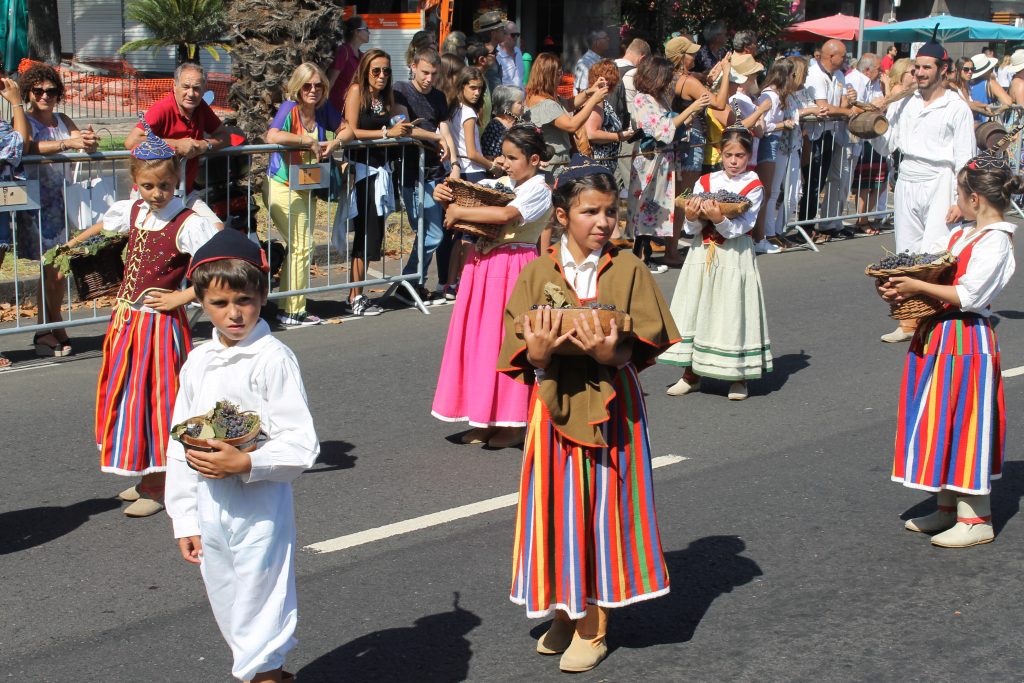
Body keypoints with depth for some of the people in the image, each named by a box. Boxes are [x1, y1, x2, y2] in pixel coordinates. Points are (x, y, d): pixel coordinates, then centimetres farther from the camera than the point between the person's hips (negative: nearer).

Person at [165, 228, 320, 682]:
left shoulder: (274, 360, -12)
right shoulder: (198, 363, 6)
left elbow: (302, 446, -15)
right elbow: (179, 445, 11)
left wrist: (246, 463, -28)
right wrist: (184, 519, 9)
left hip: (260, 507, -6)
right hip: (210, 509, 7)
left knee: (259, 617, 1)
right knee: (230, 617, 19)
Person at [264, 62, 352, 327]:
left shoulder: (324, 109, 1)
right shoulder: (290, 108, -18)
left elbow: (347, 130, 11)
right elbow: (272, 136, -35)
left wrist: (333, 143, -10)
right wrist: (309, 141, -27)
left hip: (307, 188, 7)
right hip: (283, 187, -7)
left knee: (299, 248, 12)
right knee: (301, 247, -8)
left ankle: (287, 307, 22)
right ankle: (294, 312, 0)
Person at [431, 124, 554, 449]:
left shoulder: (538, 191, -10)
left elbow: (505, 215, -27)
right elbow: (467, 194, 19)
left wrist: (459, 212, -21)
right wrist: (444, 194, -5)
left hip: (513, 268, -7)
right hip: (483, 266, 7)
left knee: (507, 341, -4)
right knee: (480, 339, 7)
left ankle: (514, 422, 6)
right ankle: (485, 418, 17)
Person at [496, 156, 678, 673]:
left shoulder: (628, 271, -1)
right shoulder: (538, 274, 0)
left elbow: (642, 346, -3)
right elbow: (520, 352, -1)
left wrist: (613, 354, -23)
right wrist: (537, 355, -23)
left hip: (612, 406, -1)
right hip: (557, 406, 1)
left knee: (603, 508, 4)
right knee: (559, 507, 6)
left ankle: (593, 627, 16)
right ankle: (564, 610, 26)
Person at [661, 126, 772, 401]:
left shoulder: (754, 187, -3)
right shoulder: (705, 182, 5)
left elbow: (739, 228, -14)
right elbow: (692, 229, 2)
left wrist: (719, 219, -30)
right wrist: (692, 218, -19)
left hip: (734, 257, -3)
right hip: (702, 253, 4)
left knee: (732, 312, -1)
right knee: (695, 309, 6)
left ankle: (739, 377, 11)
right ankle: (691, 374, 17)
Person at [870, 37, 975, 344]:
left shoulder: (956, 108, -1)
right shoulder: (903, 104, 11)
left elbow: (964, 157, -3)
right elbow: (885, 147, 12)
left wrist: (959, 200, -10)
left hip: (939, 184, -5)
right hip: (906, 183, 5)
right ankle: (908, 323, 15)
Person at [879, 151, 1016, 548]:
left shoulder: (995, 241, -17)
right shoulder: (965, 233, 11)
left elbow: (967, 295, -23)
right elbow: (941, 275, 14)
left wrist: (918, 287, -21)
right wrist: (903, 287, -3)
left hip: (965, 342, -9)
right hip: (939, 335, 9)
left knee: (963, 425, -3)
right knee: (941, 423, 15)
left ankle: (976, 520, 7)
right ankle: (948, 508, 27)